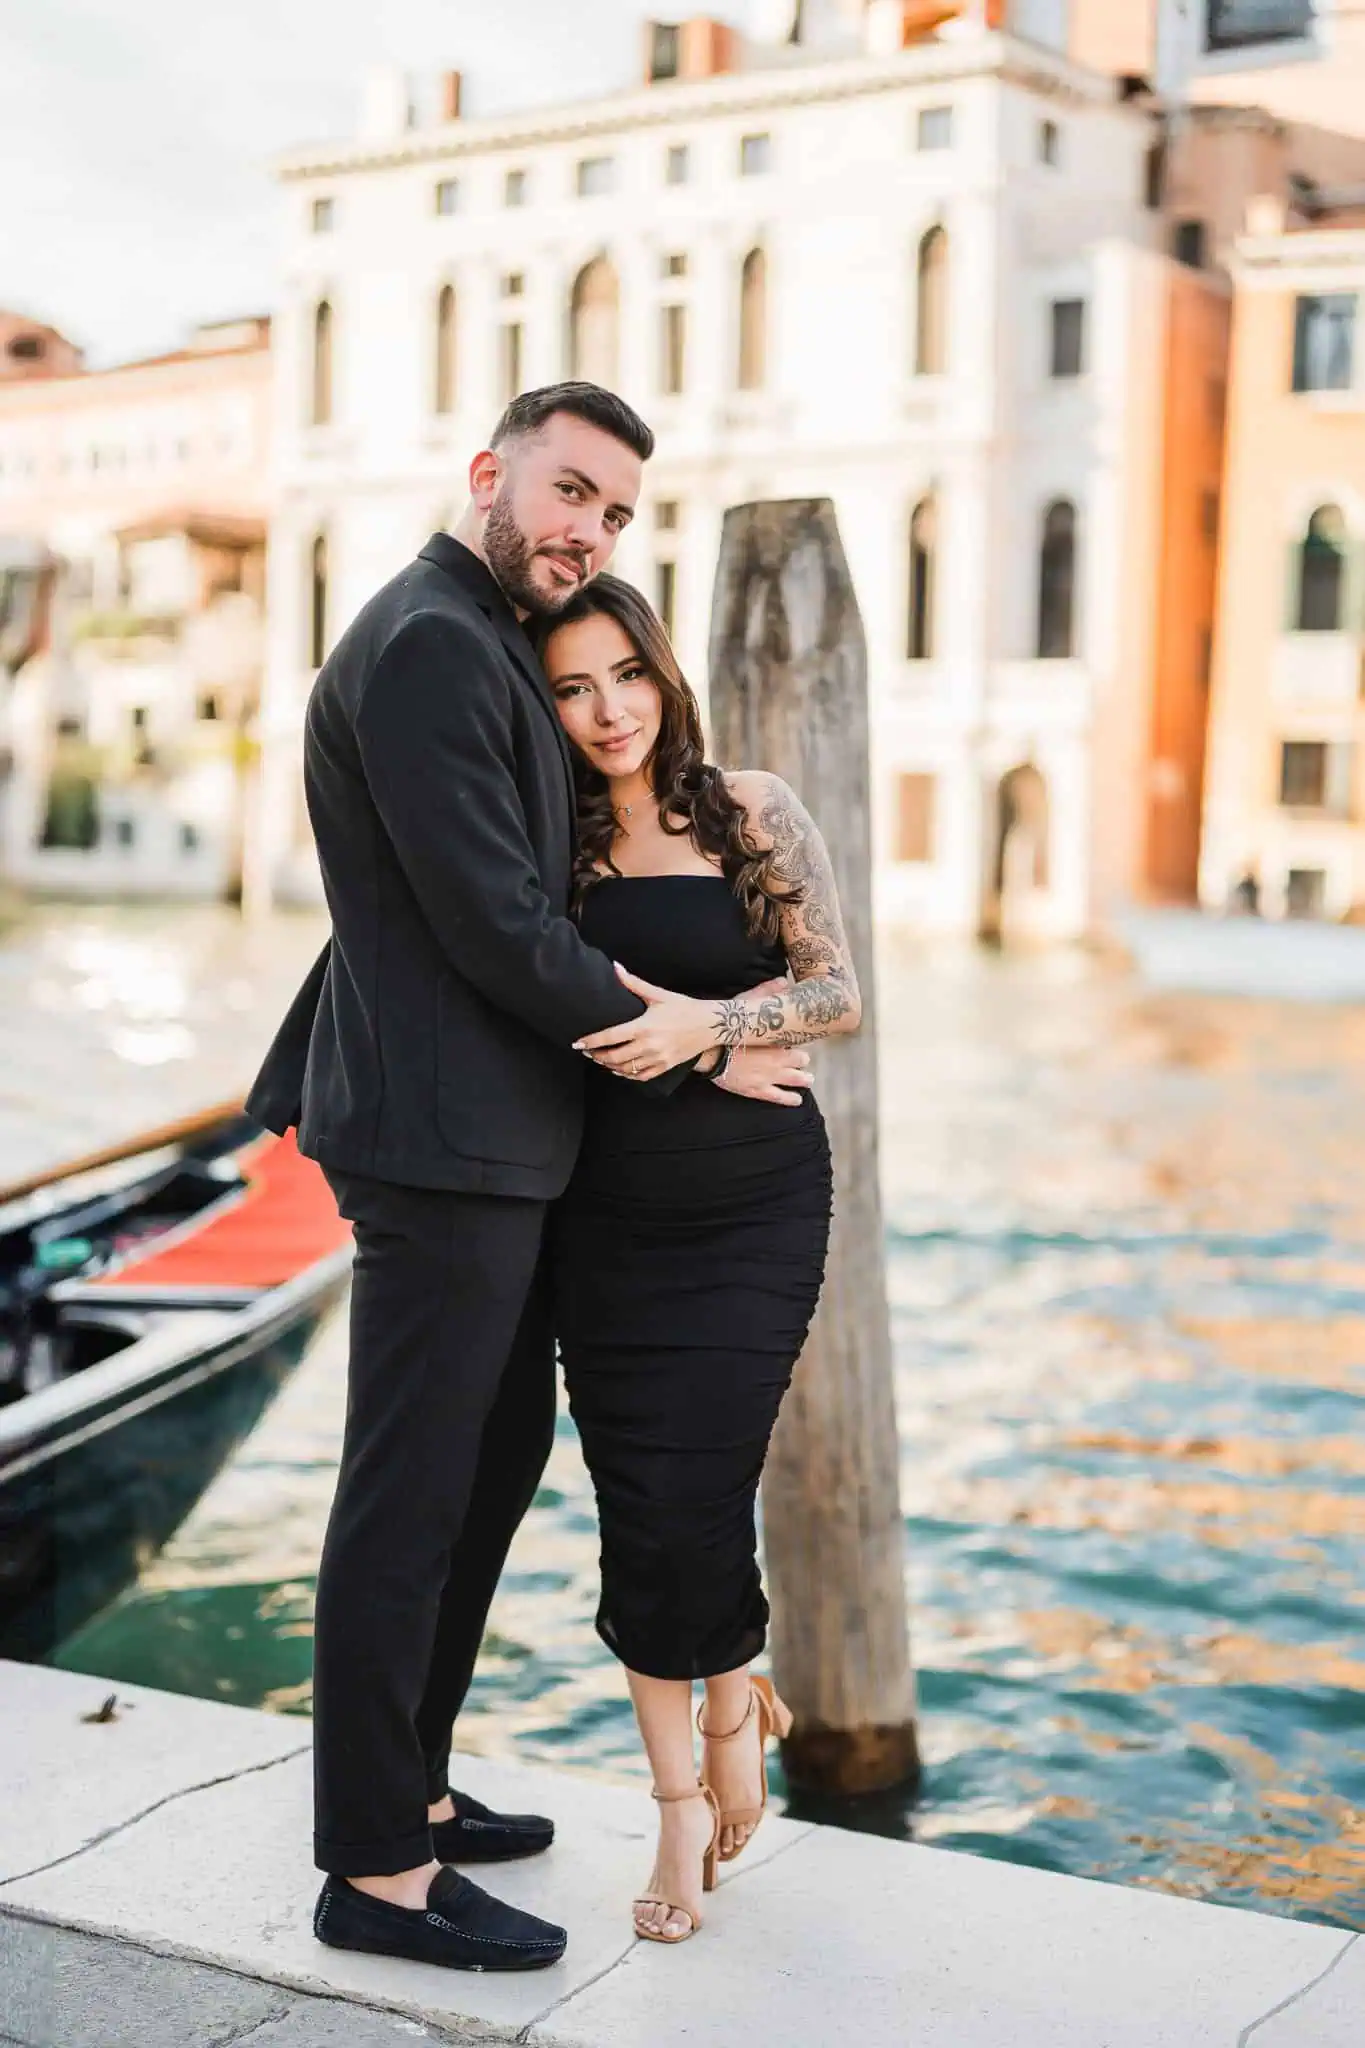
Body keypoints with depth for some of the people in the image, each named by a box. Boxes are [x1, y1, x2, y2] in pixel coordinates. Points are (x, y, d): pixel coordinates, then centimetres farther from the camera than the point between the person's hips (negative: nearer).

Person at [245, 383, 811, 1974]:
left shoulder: (488, 647, 17)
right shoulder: (427, 647, -16)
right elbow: (497, 930, -21)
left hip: (493, 1138, 11)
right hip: (444, 1138, -11)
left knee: (500, 1451, 18)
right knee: (410, 1496, -3)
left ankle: (405, 1785, 31)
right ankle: (376, 1873, 9)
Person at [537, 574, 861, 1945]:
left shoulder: (749, 810, -3)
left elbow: (837, 993, -4)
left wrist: (706, 1022, -20)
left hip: (755, 1204, -2)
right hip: (610, 1211, 2)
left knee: (694, 1494, -8)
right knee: (635, 1508, 3)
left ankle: (730, 1704, 26)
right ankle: (681, 1802, 22)